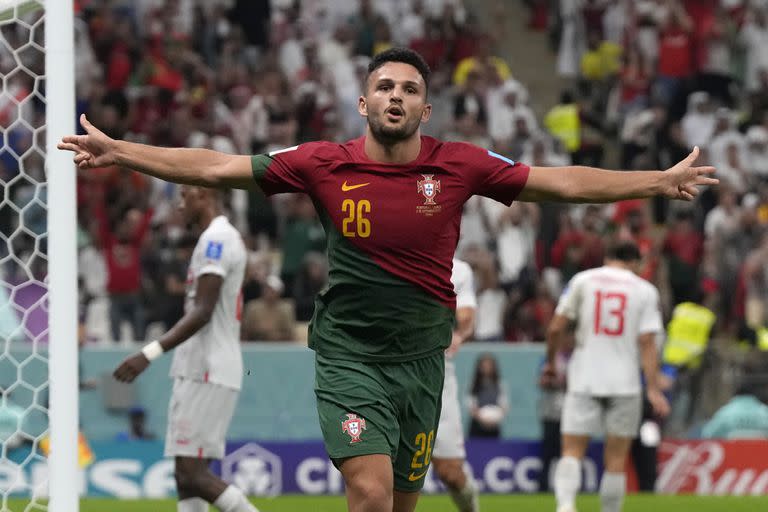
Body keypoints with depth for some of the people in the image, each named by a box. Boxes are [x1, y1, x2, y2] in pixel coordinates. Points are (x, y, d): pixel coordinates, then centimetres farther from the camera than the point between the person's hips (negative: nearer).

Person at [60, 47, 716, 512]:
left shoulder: (458, 164, -2)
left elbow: (562, 182, 3)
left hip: (421, 357, 3)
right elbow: (216, 168, -1)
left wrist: (660, 181, 0)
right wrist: (117, 152, -5)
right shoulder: (326, 164, -5)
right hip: (348, 356, -3)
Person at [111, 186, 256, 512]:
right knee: (187, 475, 7)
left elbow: (202, 313, -20)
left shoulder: (216, 239, -12)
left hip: (207, 373, -10)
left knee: (192, 472, -13)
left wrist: (151, 353, -25)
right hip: (199, 371, 10)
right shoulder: (226, 238, 20)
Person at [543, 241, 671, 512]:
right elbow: (647, 343, -4)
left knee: (572, 451, -1)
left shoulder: (583, 280, 5)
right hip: (625, 382, 0)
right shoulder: (645, 290, 4)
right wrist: (653, 389, -6)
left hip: (584, 380, 0)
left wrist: (550, 361, 17)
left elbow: (556, 328, 1)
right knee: (616, 459, 5)